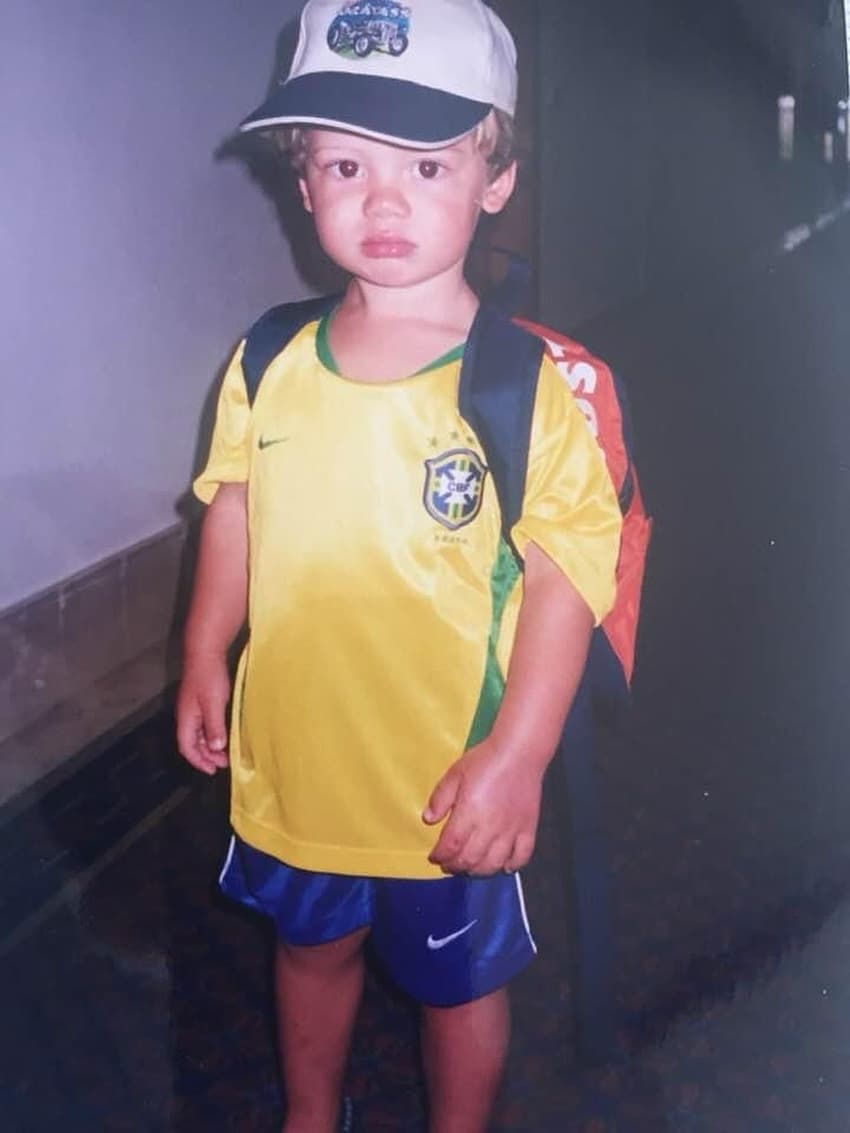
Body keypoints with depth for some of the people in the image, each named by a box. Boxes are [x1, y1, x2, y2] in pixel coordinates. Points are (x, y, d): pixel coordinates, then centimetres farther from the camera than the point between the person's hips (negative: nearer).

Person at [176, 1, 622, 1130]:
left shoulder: (531, 387, -18)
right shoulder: (268, 365, -6)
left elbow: (563, 576, -18)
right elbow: (234, 512, 6)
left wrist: (517, 756, -21)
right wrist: (205, 662, 7)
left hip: (453, 787, -4)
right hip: (293, 762, 4)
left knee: (459, 982, 20)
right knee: (311, 946, 28)